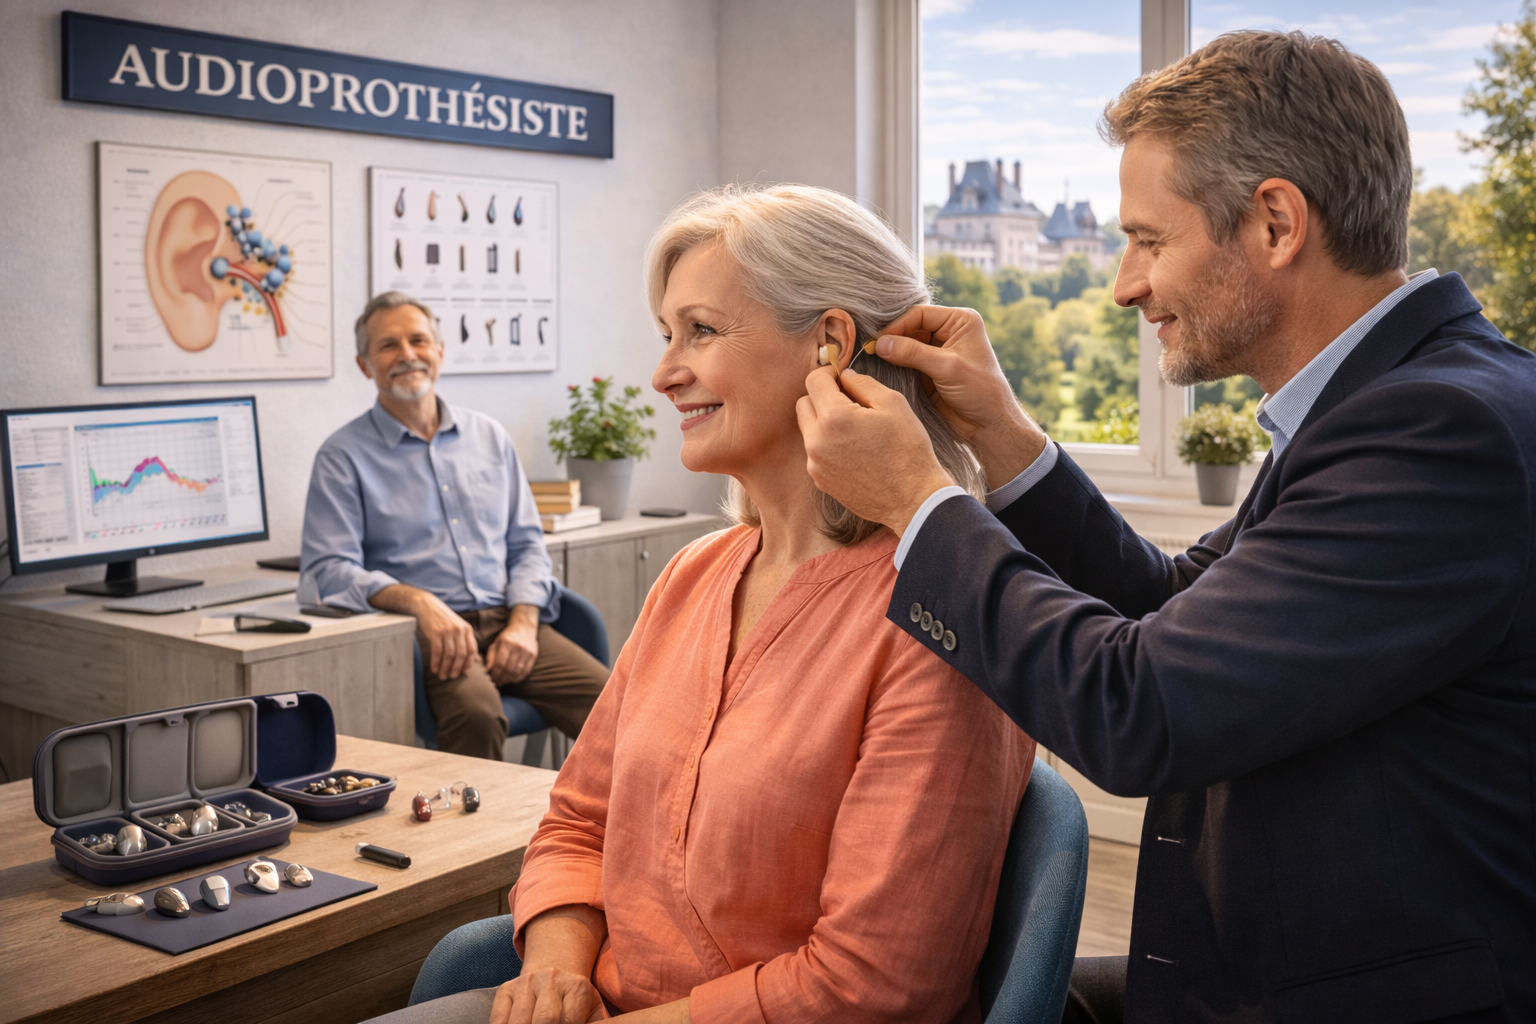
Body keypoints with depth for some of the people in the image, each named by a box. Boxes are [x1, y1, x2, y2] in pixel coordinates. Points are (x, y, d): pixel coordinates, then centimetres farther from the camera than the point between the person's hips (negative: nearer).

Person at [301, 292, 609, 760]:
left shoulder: (489, 436, 18)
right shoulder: (343, 455, 5)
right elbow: (328, 569, -5)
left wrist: (524, 623, -3)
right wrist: (421, 603, -20)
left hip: (508, 621, 4)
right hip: (425, 633, -4)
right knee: (476, 710, -36)